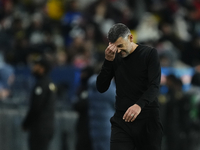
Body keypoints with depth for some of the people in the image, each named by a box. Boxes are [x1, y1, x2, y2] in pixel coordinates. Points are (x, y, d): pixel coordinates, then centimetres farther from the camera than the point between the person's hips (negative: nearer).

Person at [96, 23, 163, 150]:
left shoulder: (149, 54, -1)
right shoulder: (115, 58, 11)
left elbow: (154, 86, -13)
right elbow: (101, 88, 5)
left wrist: (139, 105, -31)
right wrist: (108, 61, -7)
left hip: (148, 120, -2)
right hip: (122, 120, 2)